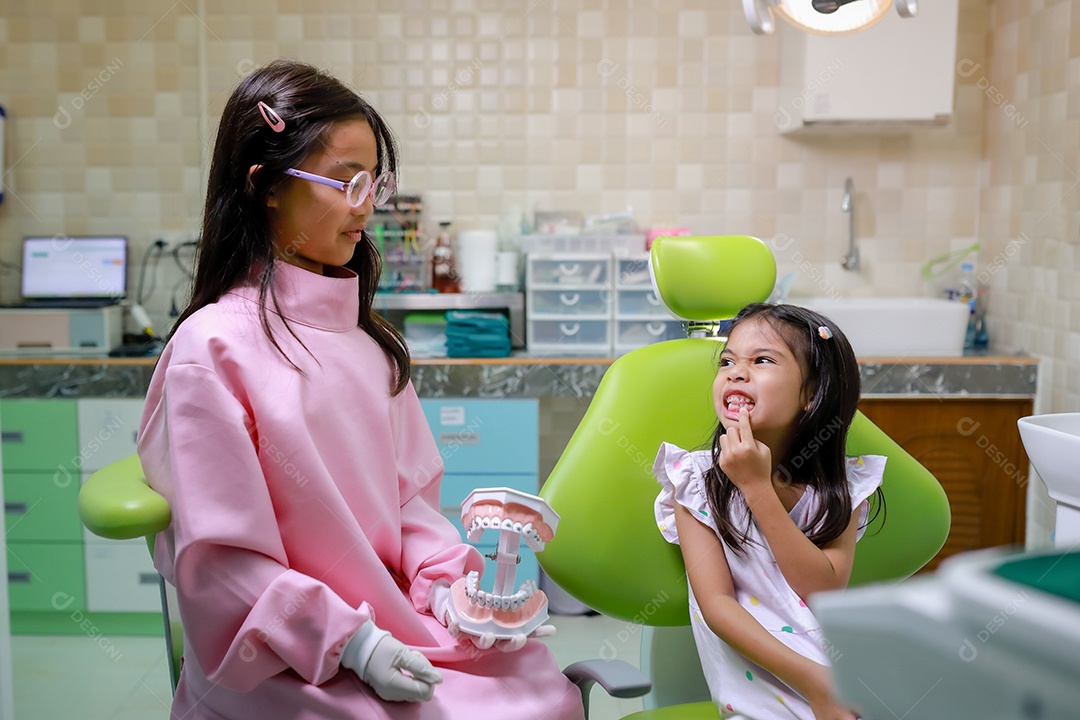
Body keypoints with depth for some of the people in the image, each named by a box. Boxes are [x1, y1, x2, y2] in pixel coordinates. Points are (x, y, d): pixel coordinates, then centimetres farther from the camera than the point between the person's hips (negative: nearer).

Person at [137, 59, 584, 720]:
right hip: (288, 660, -5)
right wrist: (349, 642, -17)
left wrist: (443, 579, -5)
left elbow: (407, 489, 11)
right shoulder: (214, 346, -13)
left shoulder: (362, 331, 8)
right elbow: (220, 559, -13)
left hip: (394, 616, 6)